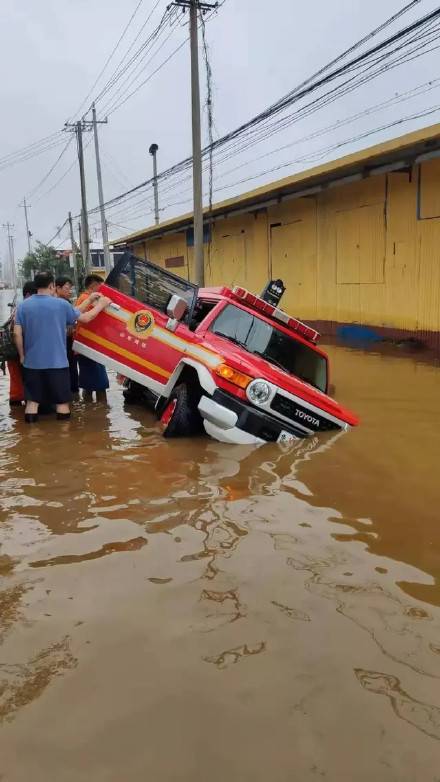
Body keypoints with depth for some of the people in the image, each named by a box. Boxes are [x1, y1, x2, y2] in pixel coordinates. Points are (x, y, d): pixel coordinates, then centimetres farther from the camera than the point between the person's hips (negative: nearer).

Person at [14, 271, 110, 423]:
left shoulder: (23, 305, 0)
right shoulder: (61, 304, -7)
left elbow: (17, 333, -2)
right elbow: (85, 318, 3)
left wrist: (22, 355, 10)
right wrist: (101, 305, 18)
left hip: (32, 362, 3)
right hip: (57, 362, -3)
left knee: (32, 401, 10)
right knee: (62, 401, 9)